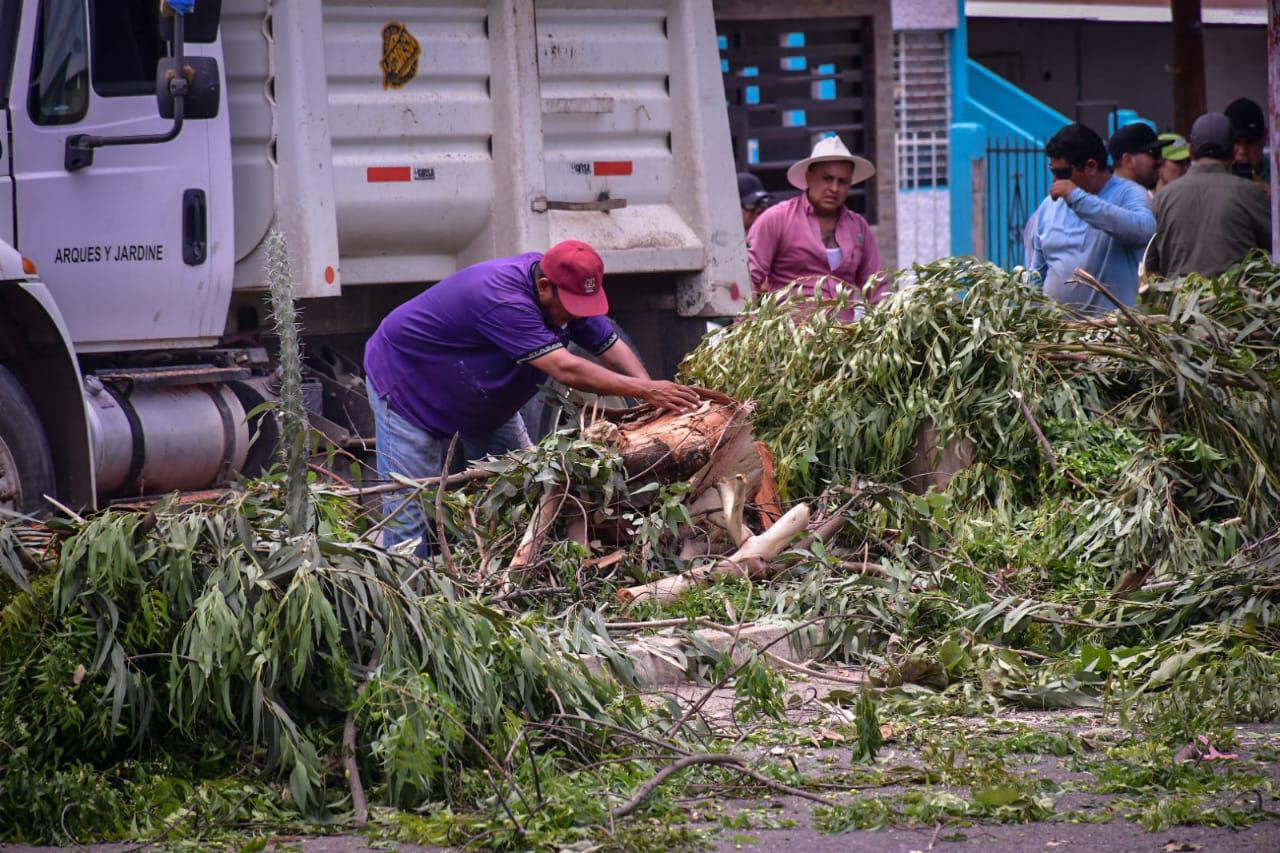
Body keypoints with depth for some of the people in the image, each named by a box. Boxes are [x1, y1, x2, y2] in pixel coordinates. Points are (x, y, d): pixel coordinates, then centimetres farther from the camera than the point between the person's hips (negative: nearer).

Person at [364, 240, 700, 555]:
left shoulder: (566, 292, -12)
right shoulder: (502, 299, -40)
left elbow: (612, 348, -10)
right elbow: (565, 370, -44)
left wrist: (654, 396, -29)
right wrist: (647, 391, -43)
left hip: (483, 397, 9)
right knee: (411, 511, -13)